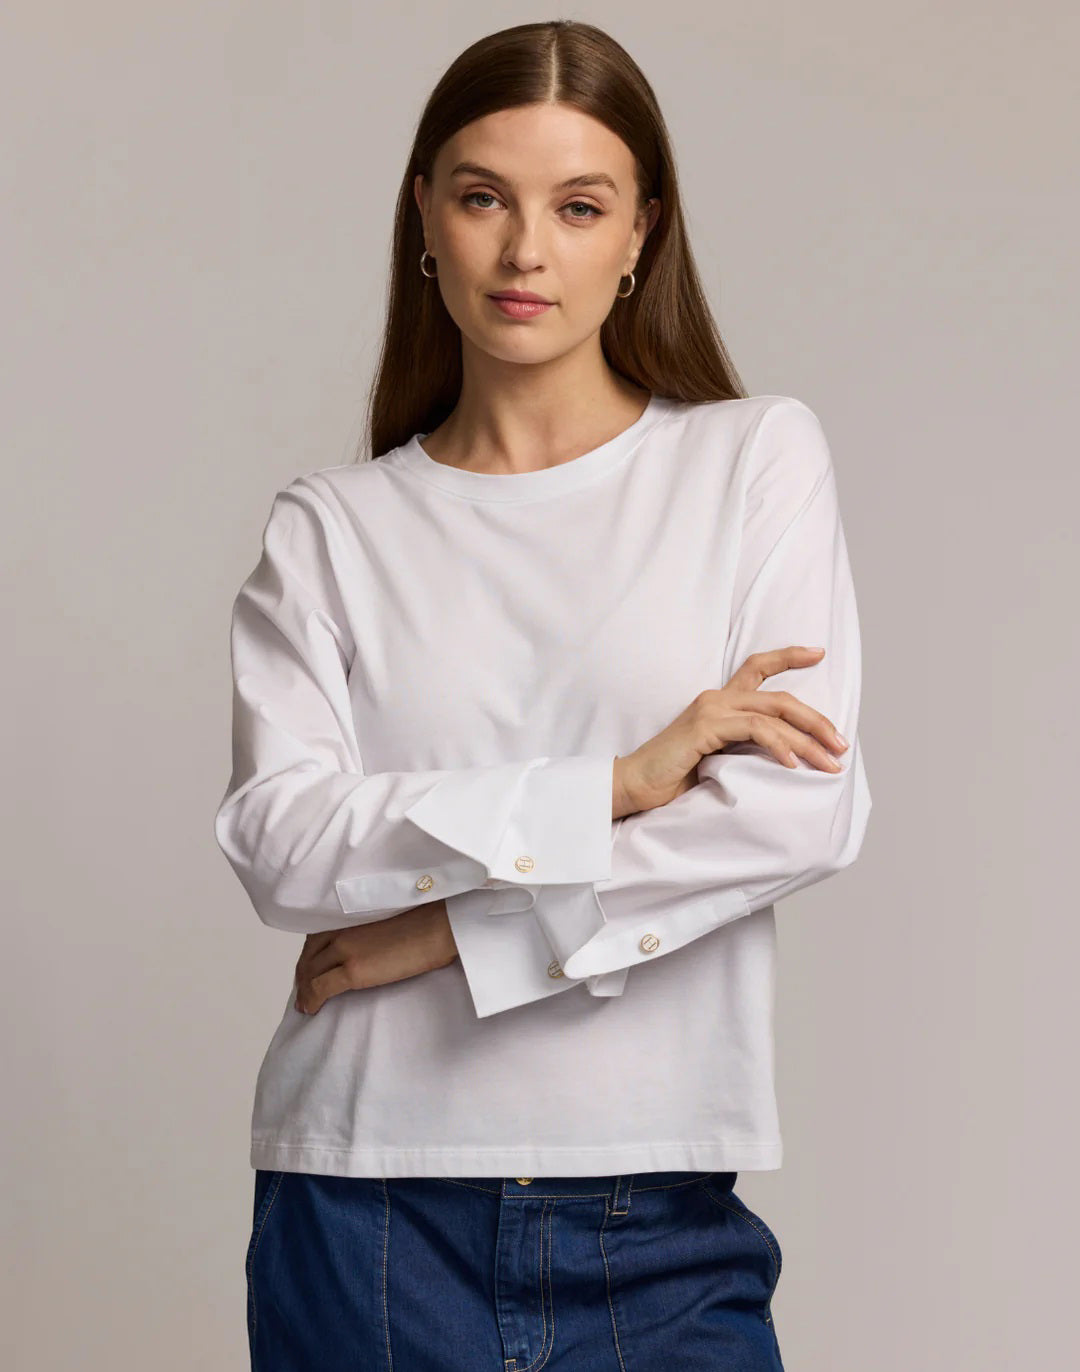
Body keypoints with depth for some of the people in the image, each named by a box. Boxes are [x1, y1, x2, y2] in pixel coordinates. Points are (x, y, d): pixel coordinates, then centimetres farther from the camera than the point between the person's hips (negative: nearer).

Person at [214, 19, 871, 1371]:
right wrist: (618, 784, -16)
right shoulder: (331, 527, 4)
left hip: (660, 1210, 0)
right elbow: (279, 843, -8)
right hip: (369, 1200, 0)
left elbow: (805, 809, -8)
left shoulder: (758, 458, 3)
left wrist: (441, 930, -9)